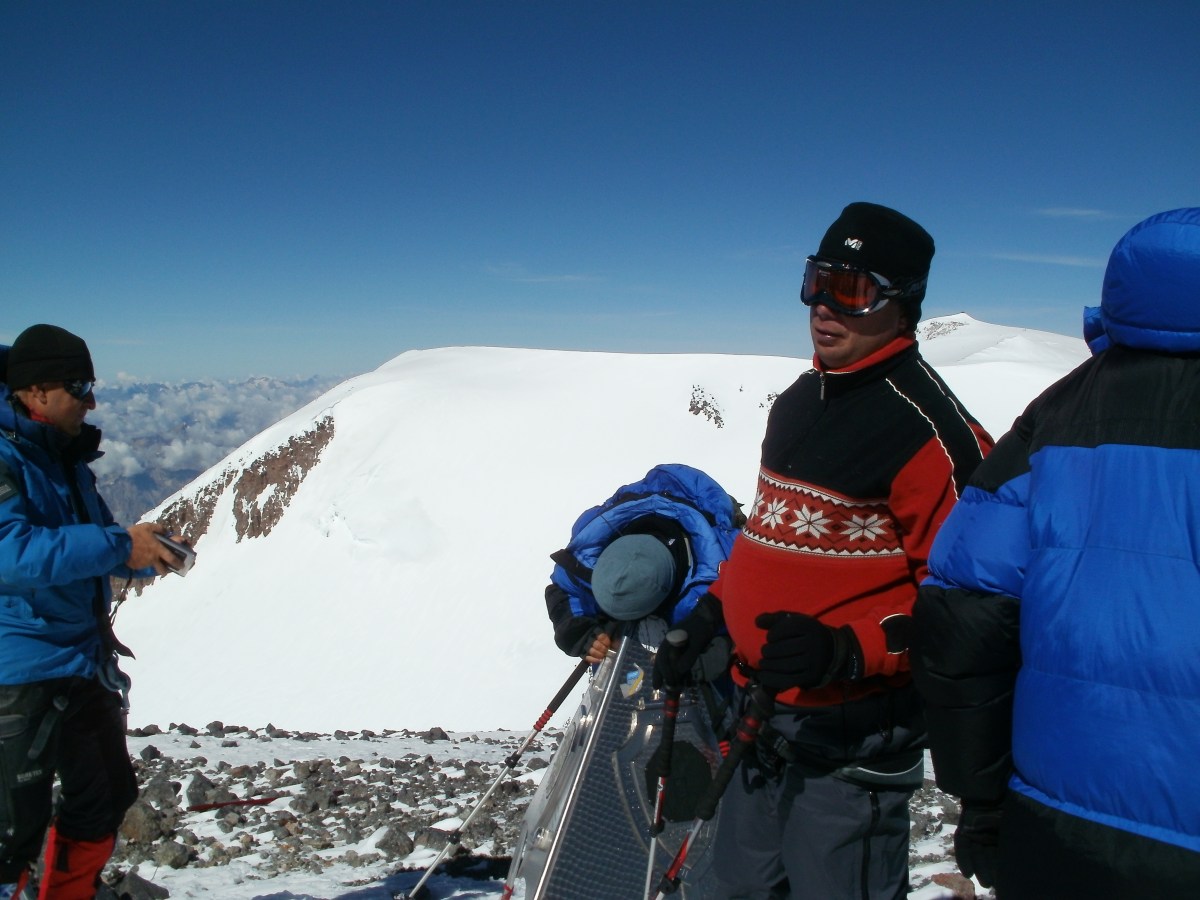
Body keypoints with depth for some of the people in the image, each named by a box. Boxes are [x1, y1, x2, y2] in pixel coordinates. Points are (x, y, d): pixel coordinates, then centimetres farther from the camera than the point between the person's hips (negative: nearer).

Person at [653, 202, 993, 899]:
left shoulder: (929, 427, -18)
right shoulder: (798, 401, 10)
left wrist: (846, 651, -31)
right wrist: (710, 614, 13)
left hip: (853, 740, -8)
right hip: (763, 720, 9)